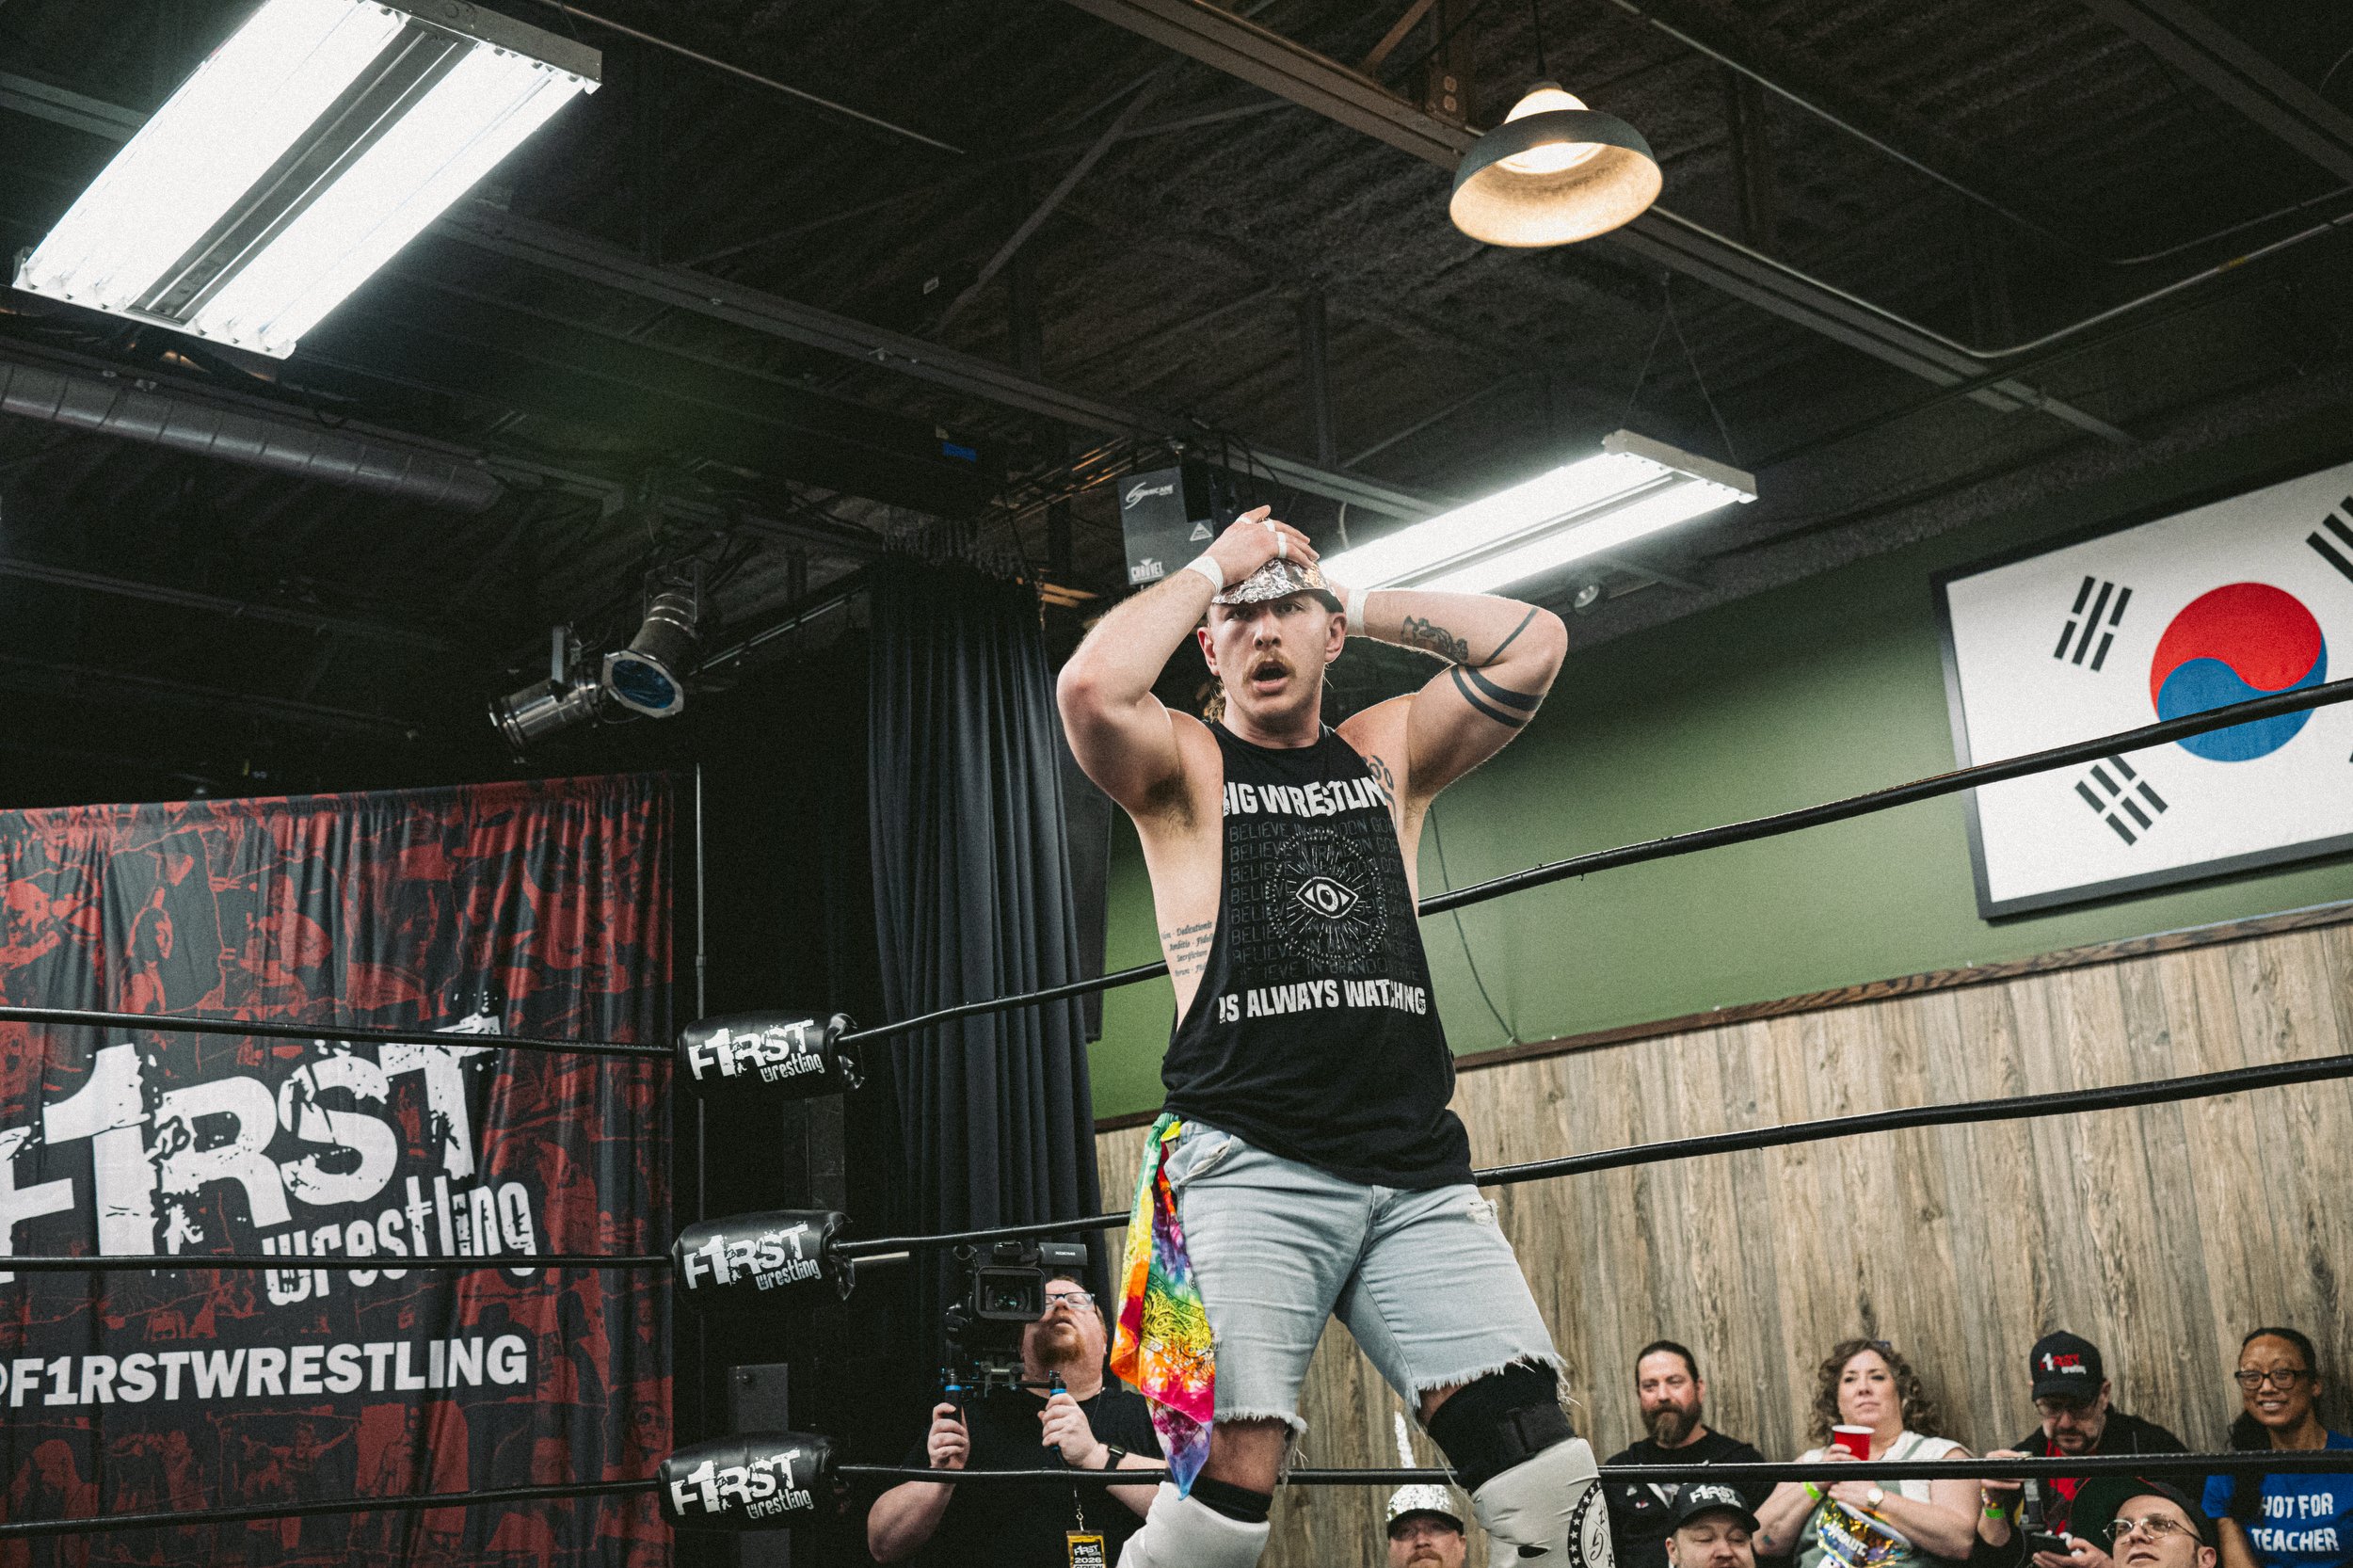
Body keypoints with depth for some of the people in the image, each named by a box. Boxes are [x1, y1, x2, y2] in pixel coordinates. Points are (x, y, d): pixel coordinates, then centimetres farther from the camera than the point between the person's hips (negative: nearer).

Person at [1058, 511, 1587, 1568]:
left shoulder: (1388, 753, 20)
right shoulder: (1184, 766, 9)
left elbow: (1533, 644, 8)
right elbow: (1092, 685, -13)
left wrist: (1360, 601, 13)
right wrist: (1212, 568, 1)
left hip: (1416, 1172, 4)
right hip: (1248, 1167, -3)